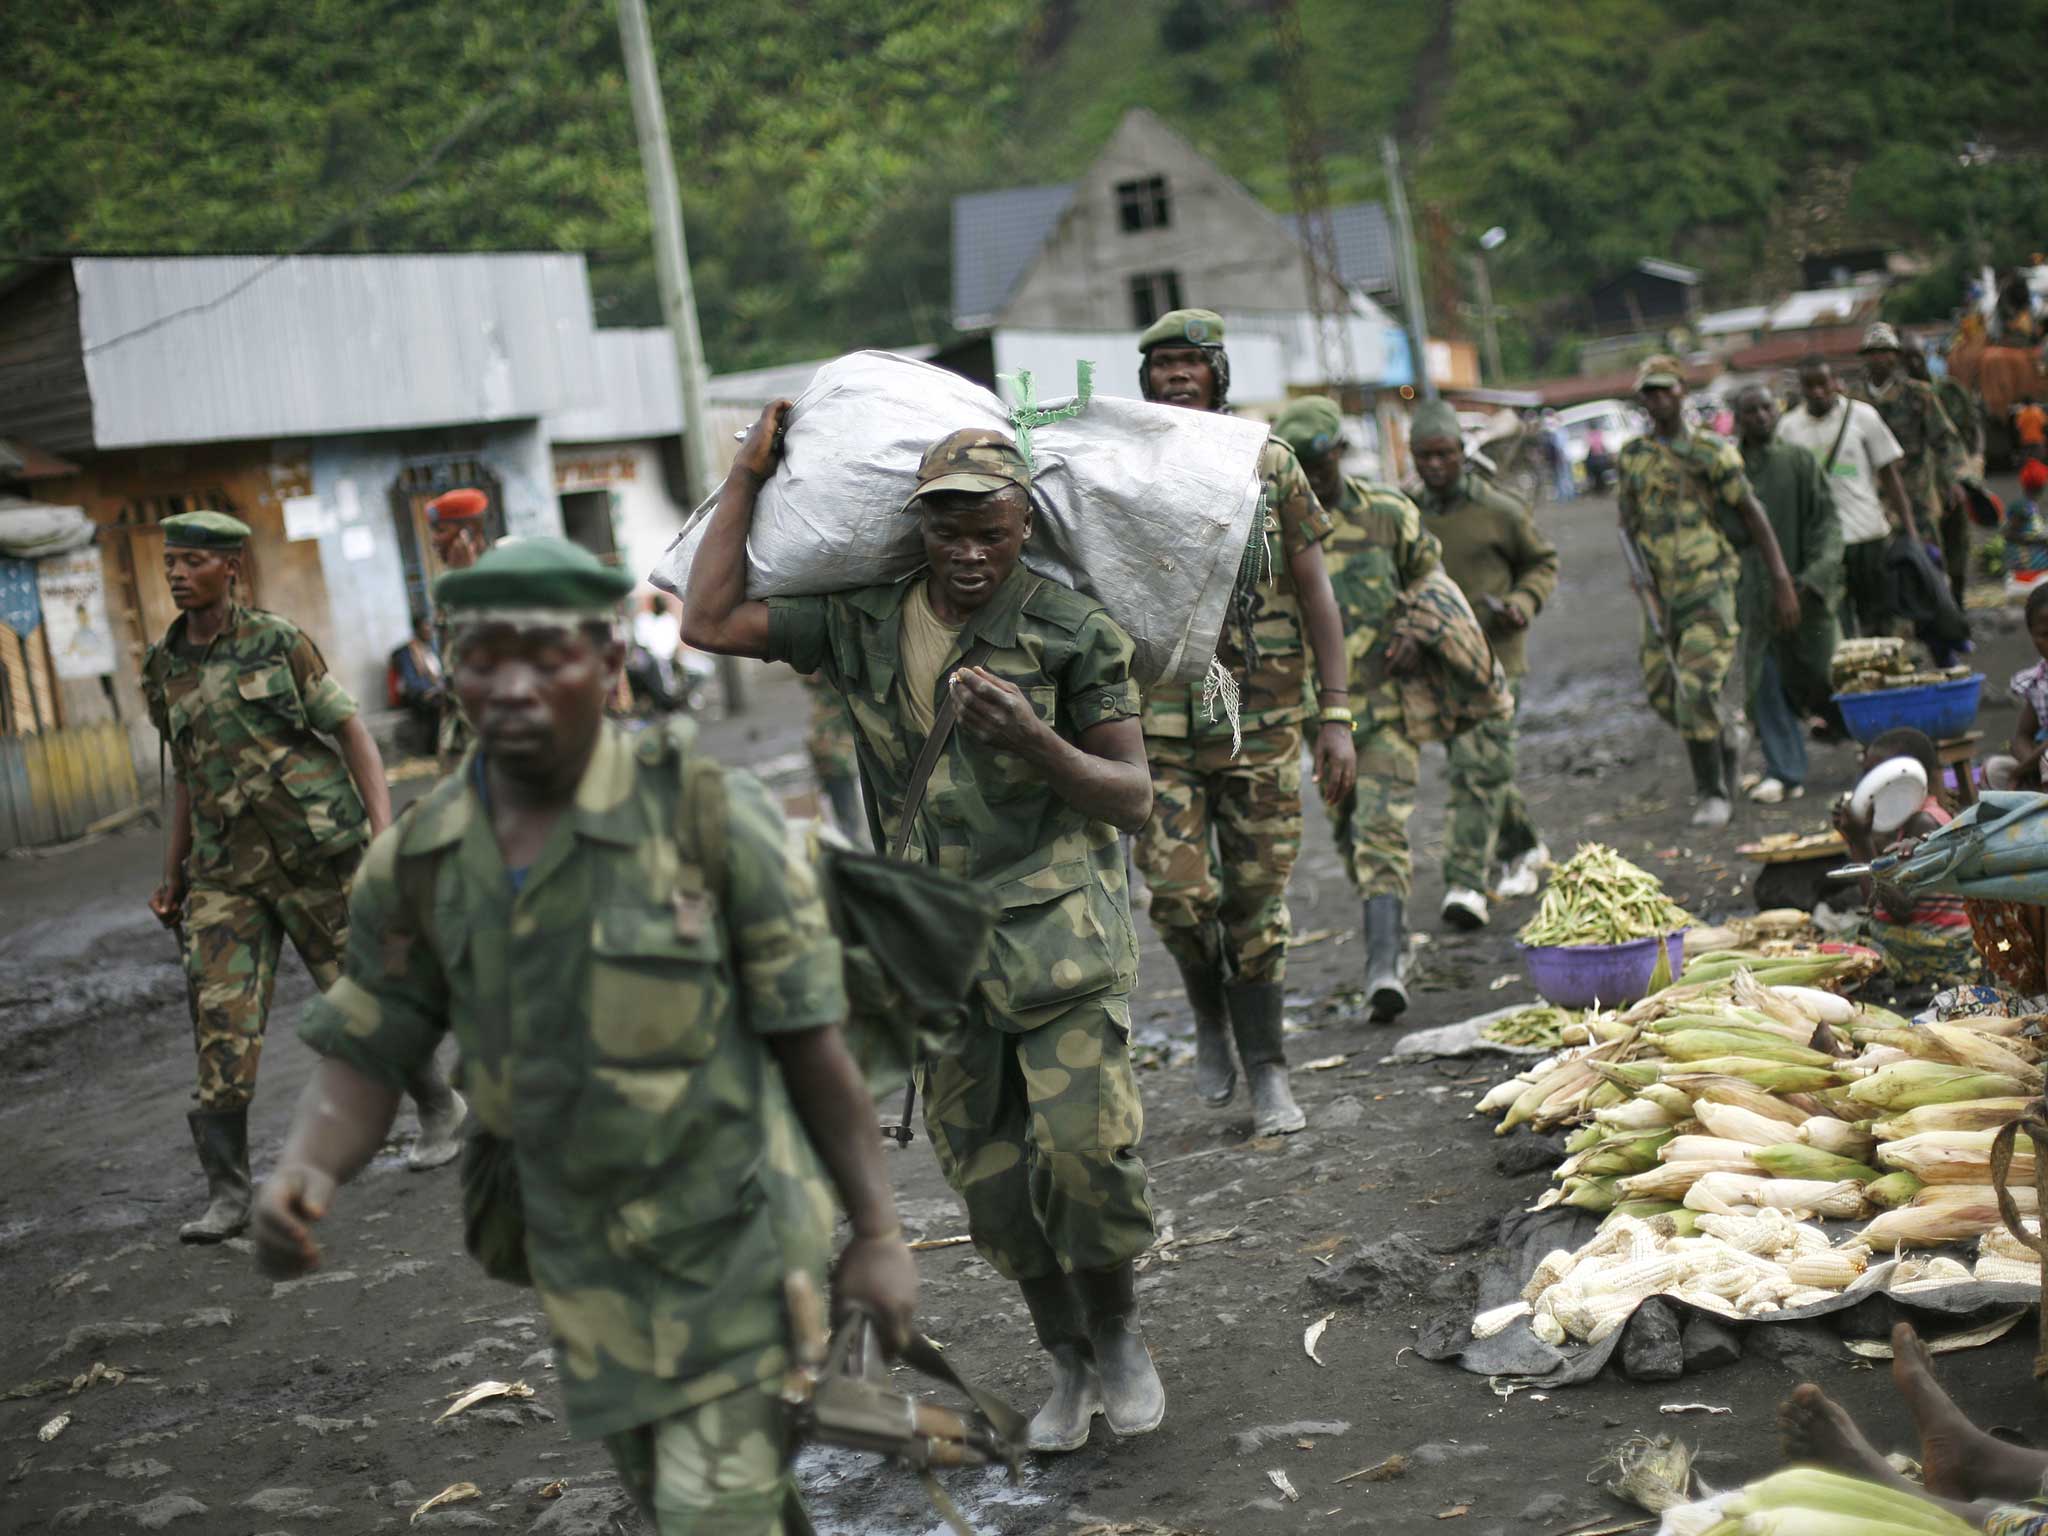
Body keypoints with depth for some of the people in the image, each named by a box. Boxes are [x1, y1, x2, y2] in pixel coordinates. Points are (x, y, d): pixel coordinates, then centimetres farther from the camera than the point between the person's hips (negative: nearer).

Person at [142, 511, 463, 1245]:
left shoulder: (278, 641, -4)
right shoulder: (163, 670, 10)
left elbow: (351, 731, -5)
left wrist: (383, 828, -16)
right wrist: (171, 878, 18)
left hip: (314, 849, -4)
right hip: (228, 868, 4)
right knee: (221, 1019, -7)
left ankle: (440, 1109, 30)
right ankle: (227, 1193, -3)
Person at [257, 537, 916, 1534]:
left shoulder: (711, 815, -20)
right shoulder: (418, 861, -7)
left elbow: (810, 1038, -13)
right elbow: (363, 1057, -1)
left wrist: (878, 1231, -8)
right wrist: (303, 1174, -23)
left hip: (734, 1245, -5)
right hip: (585, 1262, 5)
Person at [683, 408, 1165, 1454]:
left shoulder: (1072, 632, -4)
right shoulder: (862, 624, 7)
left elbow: (1133, 800, -4)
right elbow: (710, 622, 4)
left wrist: (1032, 742, -22)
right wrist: (747, 477, 8)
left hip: (1058, 932, -3)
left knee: (1081, 1147, -15)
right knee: (990, 1181, 5)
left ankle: (1121, 1338, 12)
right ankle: (1069, 1365, 26)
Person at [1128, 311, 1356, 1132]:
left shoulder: (1269, 464, 4)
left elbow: (1316, 593, 4)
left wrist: (1337, 717, -1)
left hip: (1263, 723, 1)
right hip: (1161, 725, 0)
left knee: (1258, 902, 5)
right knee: (1178, 894, -10)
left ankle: (1267, 1073, 16)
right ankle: (1210, 1019, 19)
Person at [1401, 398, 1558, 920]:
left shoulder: (1498, 512, -3)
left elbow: (1543, 562, 10)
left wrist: (1522, 603, -8)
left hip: (1494, 657, -4)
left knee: (1480, 768, -12)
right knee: (1472, 767, 13)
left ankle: (1466, 882, -13)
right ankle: (1522, 847, 36)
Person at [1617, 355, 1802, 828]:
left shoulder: (1712, 450, -3)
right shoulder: (1632, 455, 9)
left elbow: (1752, 515, -1)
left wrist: (1782, 582, -6)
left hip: (1708, 586, -5)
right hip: (1659, 593, 5)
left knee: (1696, 688, -16)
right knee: (1662, 691, 8)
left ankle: (1711, 792, -3)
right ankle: (1723, 745, 37)